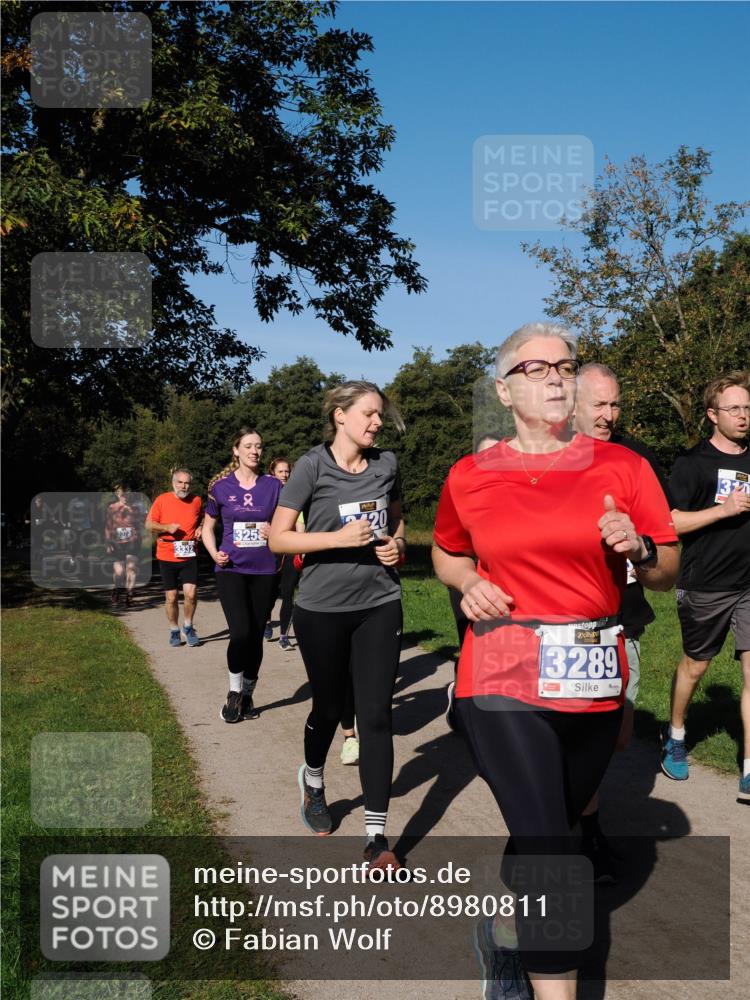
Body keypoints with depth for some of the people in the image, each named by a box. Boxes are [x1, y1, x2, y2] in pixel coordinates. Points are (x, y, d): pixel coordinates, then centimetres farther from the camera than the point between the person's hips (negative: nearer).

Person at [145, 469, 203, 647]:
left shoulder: (196, 501, 3)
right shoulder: (162, 500, -3)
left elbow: (202, 519, 22)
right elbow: (148, 525, 1)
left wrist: (200, 528, 1)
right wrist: (167, 527, -16)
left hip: (189, 556, 1)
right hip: (167, 557, 0)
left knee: (191, 593, -13)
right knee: (171, 597, 5)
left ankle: (188, 627, 11)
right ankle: (174, 631, 24)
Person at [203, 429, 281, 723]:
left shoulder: (273, 485, 2)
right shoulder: (221, 486, 0)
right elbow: (208, 528, 11)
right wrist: (214, 554, -6)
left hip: (264, 571, 2)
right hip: (231, 569, -2)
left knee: (256, 636, 7)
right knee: (241, 632, -15)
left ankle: (247, 695, 25)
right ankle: (233, 692, 8)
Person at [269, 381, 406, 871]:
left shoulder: (387, 464, 4)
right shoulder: (313, 465, -8)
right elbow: (278, 538, -10)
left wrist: (397, 545, -2)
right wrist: (340, 538, -20)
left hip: (380, 605, 3)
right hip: (323, 608, -2)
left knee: (376, 716, -1)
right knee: (330, 707, 14)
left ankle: (376, 835, 8)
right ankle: (313, 781, 46)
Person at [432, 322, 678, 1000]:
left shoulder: (623, 468, 1)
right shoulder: (469, 477, 1)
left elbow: (667, 575, 6)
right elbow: (447, 555, 19)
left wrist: (638, 549, -15)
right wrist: (468, 583, -3)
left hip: (595, 680, 3)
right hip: (504, 679, -2)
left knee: (547, 829, 18)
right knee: (547, 848, -9)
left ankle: (500, 927, 47)